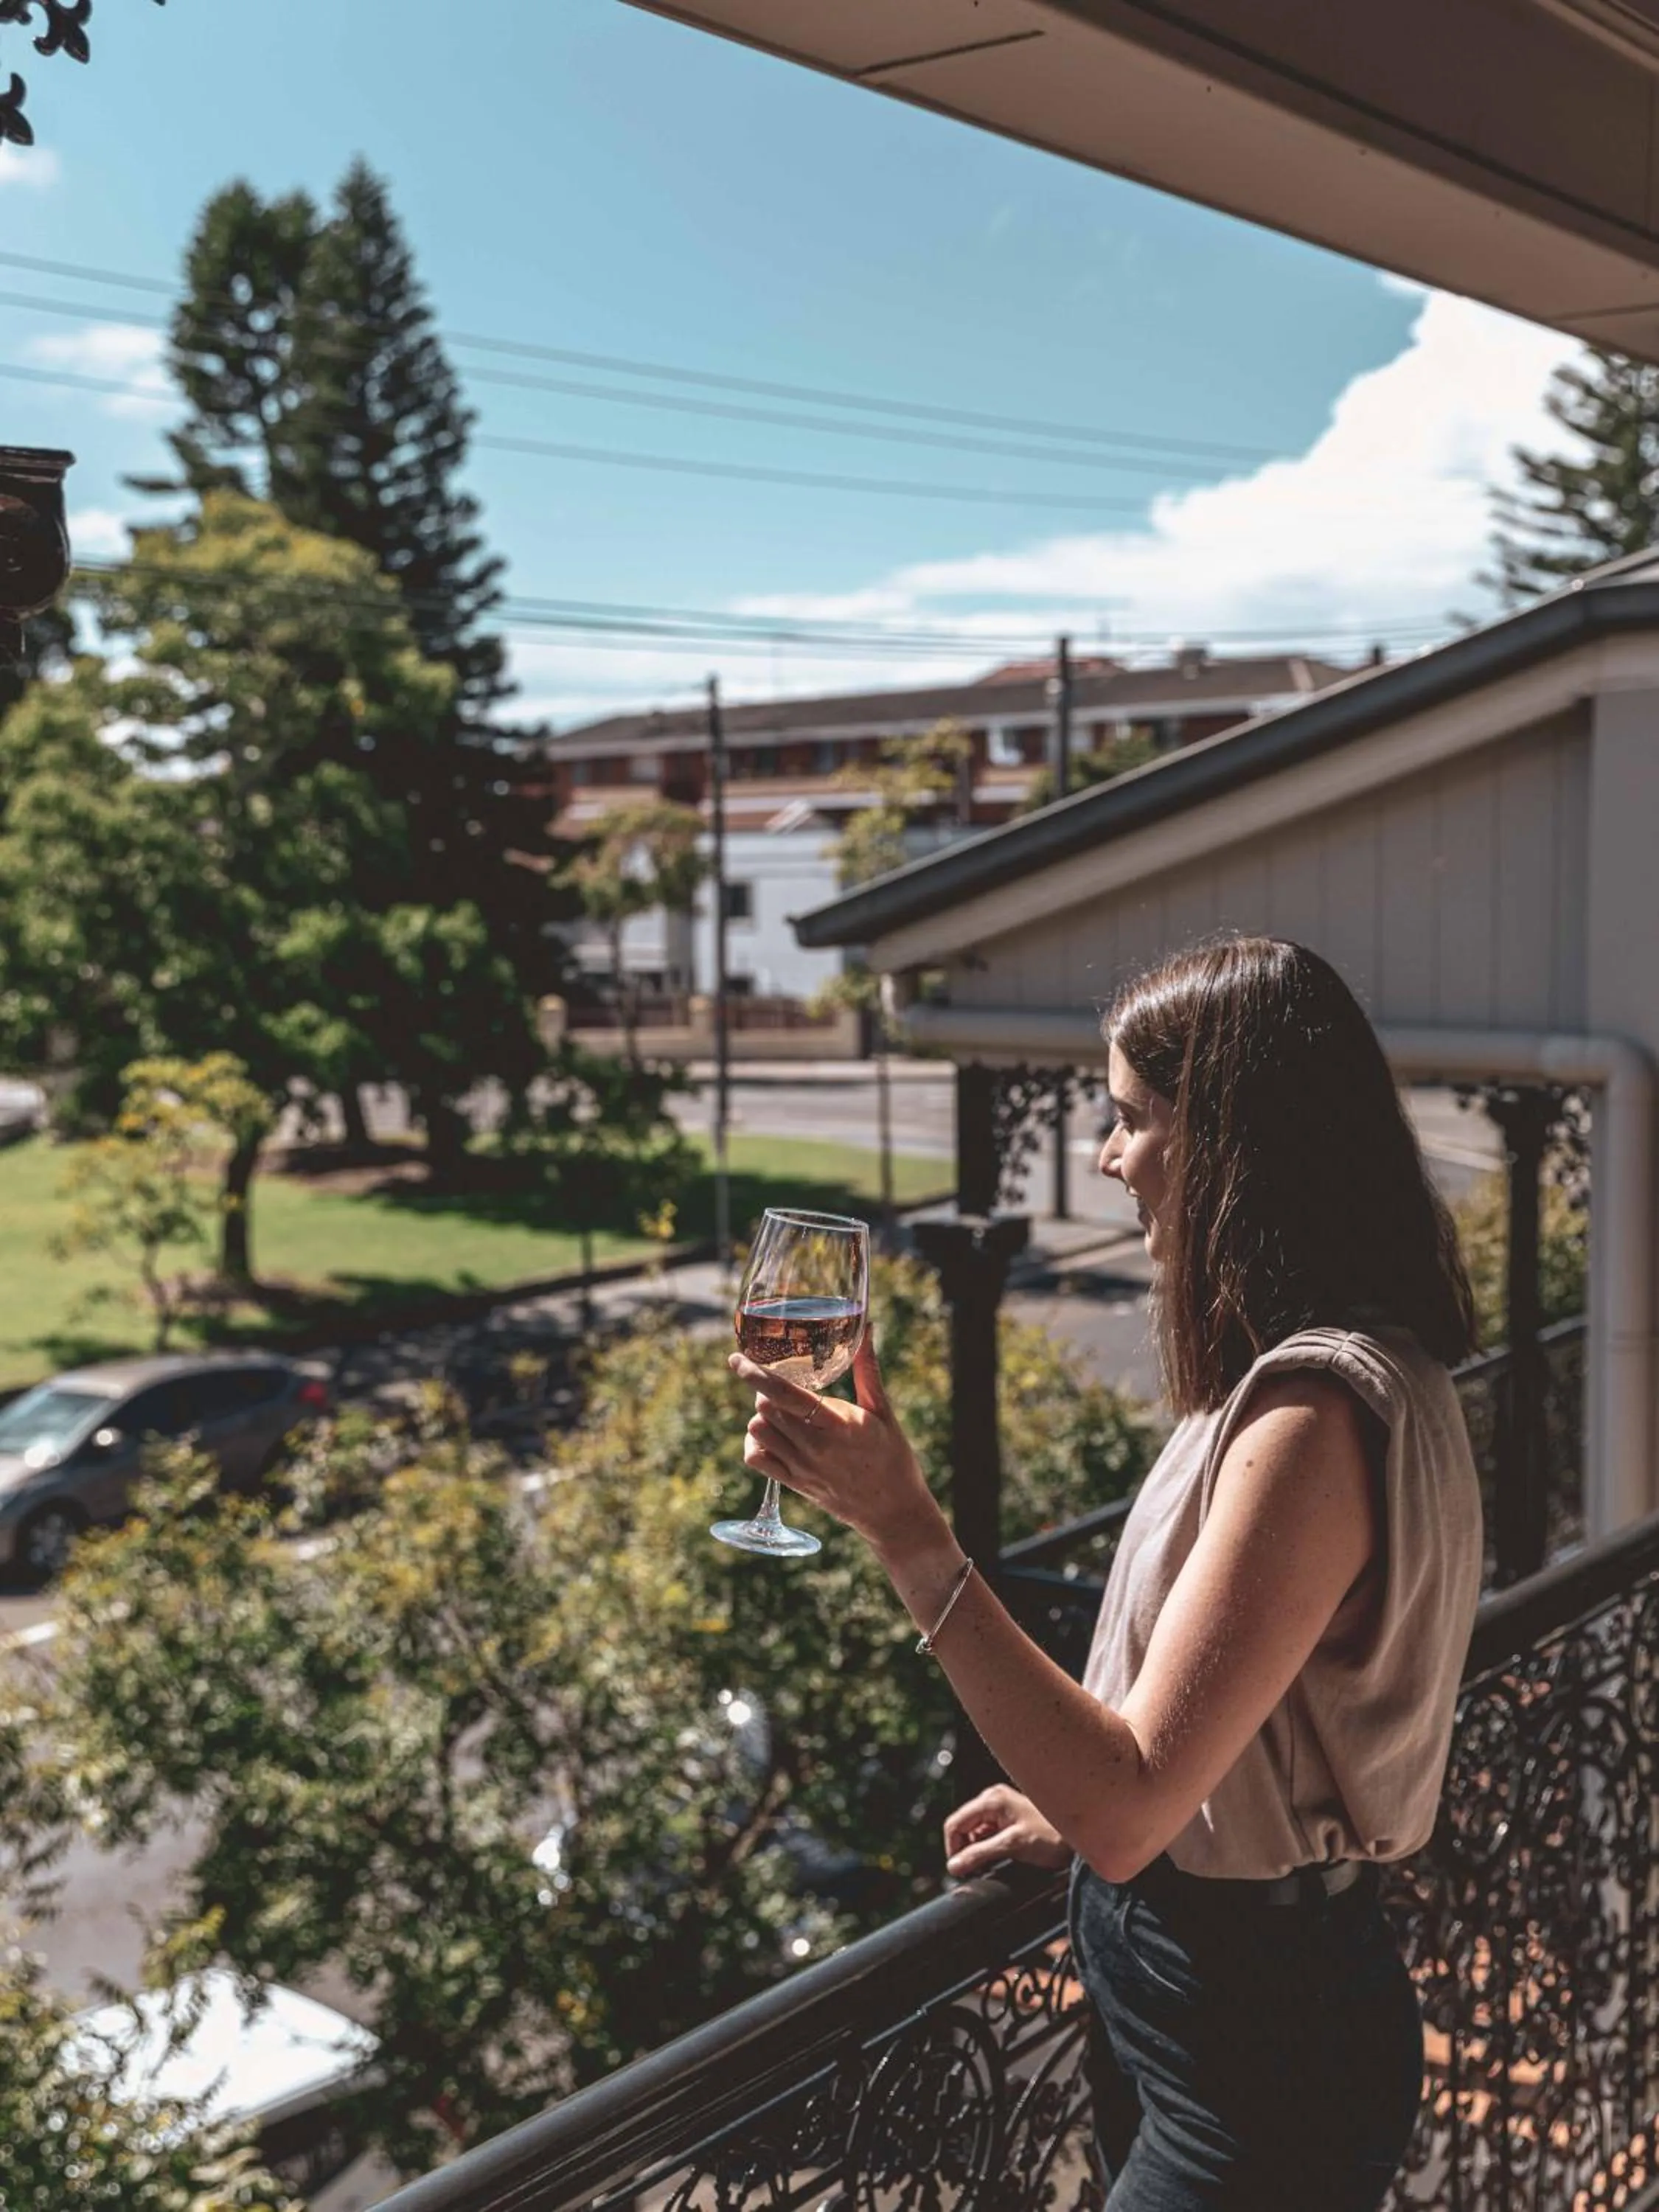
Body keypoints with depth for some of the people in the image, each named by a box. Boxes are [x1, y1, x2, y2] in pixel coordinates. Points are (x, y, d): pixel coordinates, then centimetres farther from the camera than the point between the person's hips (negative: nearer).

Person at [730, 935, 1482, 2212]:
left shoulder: (1315, 1420, -28)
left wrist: (900, 1523, -32)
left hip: (1256, 2049, -9)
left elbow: (1128, 1809, -30)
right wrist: (1077, 1808, 10)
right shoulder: (1314, 1373, 4)